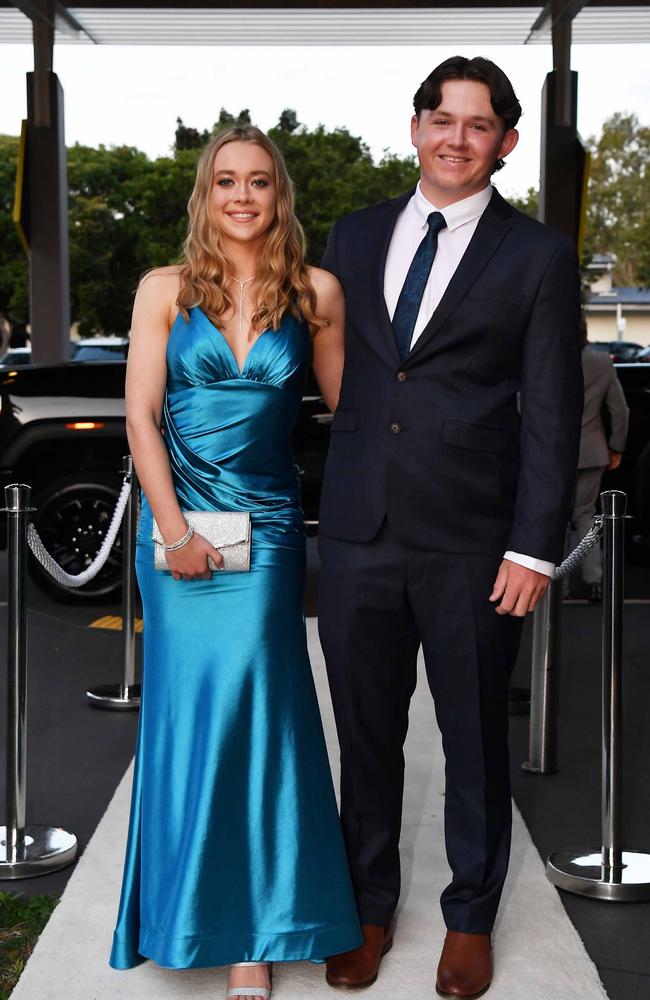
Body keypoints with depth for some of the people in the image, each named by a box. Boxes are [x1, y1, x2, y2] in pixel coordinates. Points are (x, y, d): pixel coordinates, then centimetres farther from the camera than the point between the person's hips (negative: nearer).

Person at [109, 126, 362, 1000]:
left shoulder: (315, 292, 3)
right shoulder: (165, 290, 3)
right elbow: (141, 416, -1)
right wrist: (175, 529, -9)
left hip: (267, 525, -1)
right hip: (178, 518, 1)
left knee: (250, 704, -6)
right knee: (188, 705, 5)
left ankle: (253, 930, 8)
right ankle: (189, 904, 24)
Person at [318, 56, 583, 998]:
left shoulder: (539, 256, -1)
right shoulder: (355, 236, 10)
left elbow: (552, 414, -5)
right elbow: (331, 368, 13)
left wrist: (534, 548, -10)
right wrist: (331, 491, 5)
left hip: (471, 546, -3)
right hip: (358, 534, 3)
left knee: (474, 738, 11)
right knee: (366, 734, 13)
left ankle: (471, 918, 30)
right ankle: (370, 908, 32)